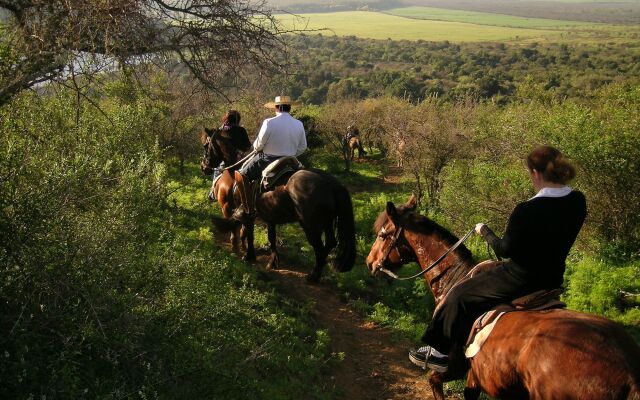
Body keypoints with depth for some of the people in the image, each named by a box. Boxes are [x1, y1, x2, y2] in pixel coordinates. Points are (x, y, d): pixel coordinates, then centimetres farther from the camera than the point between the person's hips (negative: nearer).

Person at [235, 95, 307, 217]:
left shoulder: (269, 123, -18)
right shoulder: (299, 125, -3)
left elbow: (258, 145, -11)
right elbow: (302, 147, 5)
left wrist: (256, 148, 12)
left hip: (267, 160, -5)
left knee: (241, 175, 8)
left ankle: (248, 210, 3)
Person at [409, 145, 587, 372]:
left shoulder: (527, 211, -27)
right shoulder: (578, 201, -4)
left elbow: (505, 250, -16)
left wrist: (485, 231, 0)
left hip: (522, 279, -9)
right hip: (553, 277, 9)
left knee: (461, 295, 10)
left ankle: (441, 352, 22)